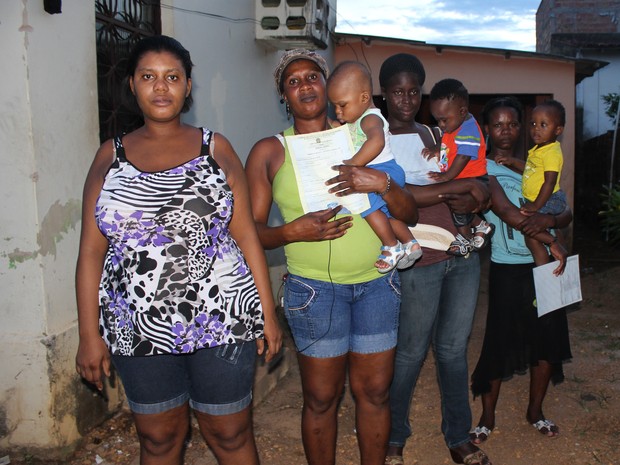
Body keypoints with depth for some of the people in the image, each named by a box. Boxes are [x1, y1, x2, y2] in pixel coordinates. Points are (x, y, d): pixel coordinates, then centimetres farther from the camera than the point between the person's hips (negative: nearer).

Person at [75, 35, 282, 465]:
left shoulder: (214, 148, 2)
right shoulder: (111, 156, 5)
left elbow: (246, 234, 1)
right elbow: (91, 251, 4)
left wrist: (267, 313, -2)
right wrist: (90, 334, 1)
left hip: (221, 320, -1)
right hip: (138, 329, 2)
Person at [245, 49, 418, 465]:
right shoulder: (269, 152, 2)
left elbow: (410, 215, 5)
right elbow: (250, 230, 0)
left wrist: (383, 183, -16)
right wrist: (292, 231, -19)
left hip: (377, 281, 2)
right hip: (314, 287, -2)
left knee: (374, 392, 10)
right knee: (321, 398, 7)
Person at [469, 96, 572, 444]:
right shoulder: (485, 169, -5)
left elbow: (566, 213, 3)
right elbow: (508, 213, -19)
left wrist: (549, 220, -20)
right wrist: (552, 243, -17)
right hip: (509, 269, -5)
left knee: (548, 340, 10)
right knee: (501, 343, 2)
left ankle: (536, 411, 30)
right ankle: (488, 417, 20)